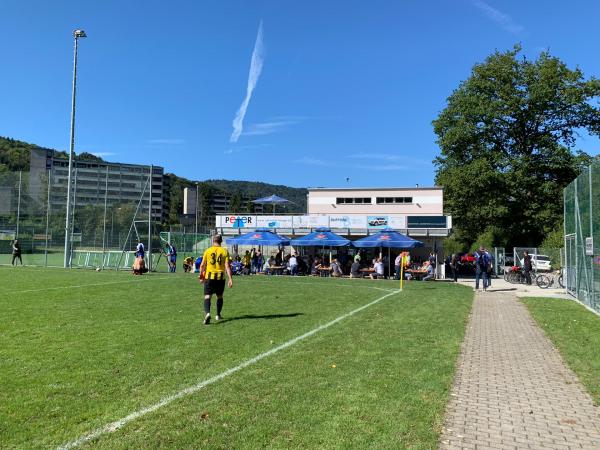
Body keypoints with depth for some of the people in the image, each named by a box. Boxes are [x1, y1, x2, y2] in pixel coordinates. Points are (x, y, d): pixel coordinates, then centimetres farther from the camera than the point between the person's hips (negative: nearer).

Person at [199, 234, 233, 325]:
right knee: (219, 296, 19)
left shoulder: (208, 251, 0)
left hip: (209, 277, -1)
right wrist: (230, 279, -6)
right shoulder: (225, 251, -1)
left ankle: (207, 313, -23)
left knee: (207, 296, -1)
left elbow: (202, 265, 4)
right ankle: (218, 315, 27)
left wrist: (201, 276, 18)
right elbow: (227, 266, -7)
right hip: (221, 277, 1)